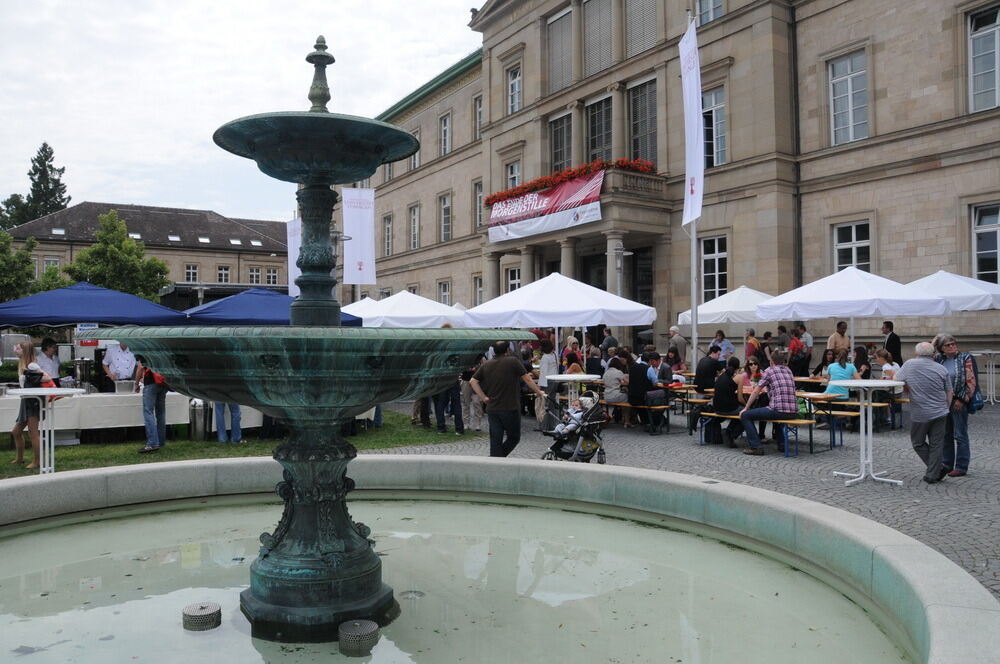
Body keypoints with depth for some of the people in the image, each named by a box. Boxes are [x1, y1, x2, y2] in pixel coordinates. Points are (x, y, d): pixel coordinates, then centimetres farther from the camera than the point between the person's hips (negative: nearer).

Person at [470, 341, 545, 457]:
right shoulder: (513, 362, -5)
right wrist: (539, 392, 7)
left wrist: (484, 397, 6)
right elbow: (527, 379, -4)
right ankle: (500, 456, -6)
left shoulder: (486, 364, 8)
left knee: (495, 441, 7)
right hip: (510, 408, -4)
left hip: (492, 409, 4)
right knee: (514, 438, 9)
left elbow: (473, 381, 5)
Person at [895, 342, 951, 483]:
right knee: (936, 445, 9)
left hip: (920, 414, -3)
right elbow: (949, 393, 7)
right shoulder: (942, 369, 2)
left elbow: (896, 378, 8)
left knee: (918, 443, 14)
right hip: (940, 413, 3)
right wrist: (945, 408, 20)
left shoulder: (910, 364, -7)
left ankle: (939, 467, 6)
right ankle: (932, 475, 12)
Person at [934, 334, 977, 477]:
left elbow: (971, 382, -9)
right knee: (945, 434, 12)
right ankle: (946, 464, 23)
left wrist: (962, 399, -13)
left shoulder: (965, 358, -5)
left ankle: (961, 467, 7)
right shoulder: (939, 360, 9)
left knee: (960, 435, 0)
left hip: (959, 403, -5)